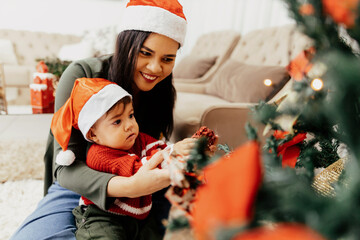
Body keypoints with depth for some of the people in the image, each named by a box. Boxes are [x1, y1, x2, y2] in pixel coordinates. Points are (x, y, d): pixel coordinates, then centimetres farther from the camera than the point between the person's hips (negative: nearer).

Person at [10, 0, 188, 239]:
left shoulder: (161, 89, -6)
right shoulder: (81, 76, -19)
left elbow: (153, 153, -1)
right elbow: (65, 167, -23)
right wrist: (130, 186, -41)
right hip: (78, 190, -3)